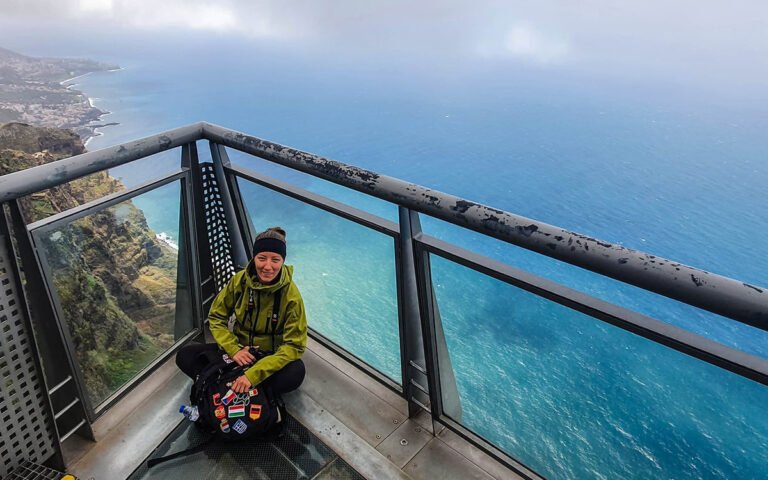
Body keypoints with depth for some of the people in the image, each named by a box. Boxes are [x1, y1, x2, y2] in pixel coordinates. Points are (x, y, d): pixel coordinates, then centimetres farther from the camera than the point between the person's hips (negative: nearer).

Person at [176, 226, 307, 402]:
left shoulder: (291, 295, -20)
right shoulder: (239, 280, -11)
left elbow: (294, 345, -20)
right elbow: (216, 317, 0)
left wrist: (254, 374, -29)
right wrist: (234, 349, -18)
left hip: (271, 357, -3)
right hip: (238, 348, 3)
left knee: (296, 373, -35)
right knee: (184, 356, -14)